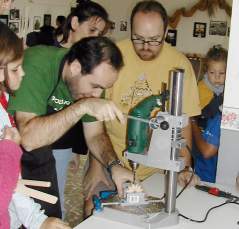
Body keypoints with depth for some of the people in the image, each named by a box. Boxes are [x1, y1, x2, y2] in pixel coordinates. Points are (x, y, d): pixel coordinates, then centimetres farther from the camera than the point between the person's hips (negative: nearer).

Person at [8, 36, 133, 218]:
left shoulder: (92, 74, -10)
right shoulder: (37, 66, -30)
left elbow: (94, 135, -2)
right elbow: (28, 138, -39)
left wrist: (113, 165, -19)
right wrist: (82, 106, -42)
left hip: (39, 151, 6)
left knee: (51, 220, 9)